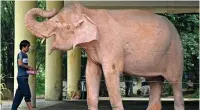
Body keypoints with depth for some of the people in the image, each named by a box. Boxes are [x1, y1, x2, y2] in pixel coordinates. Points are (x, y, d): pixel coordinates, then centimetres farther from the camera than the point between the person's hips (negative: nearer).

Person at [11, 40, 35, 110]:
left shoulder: (25, 55, 18)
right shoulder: (20, 54, -8)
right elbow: (20, 63, -22)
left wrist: (30, 70, 8)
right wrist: (29, 67, -13)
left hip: (24, 78, 9)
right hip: (22, 77, -9)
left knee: (19, 95, 9)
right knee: (27, 94, -9)